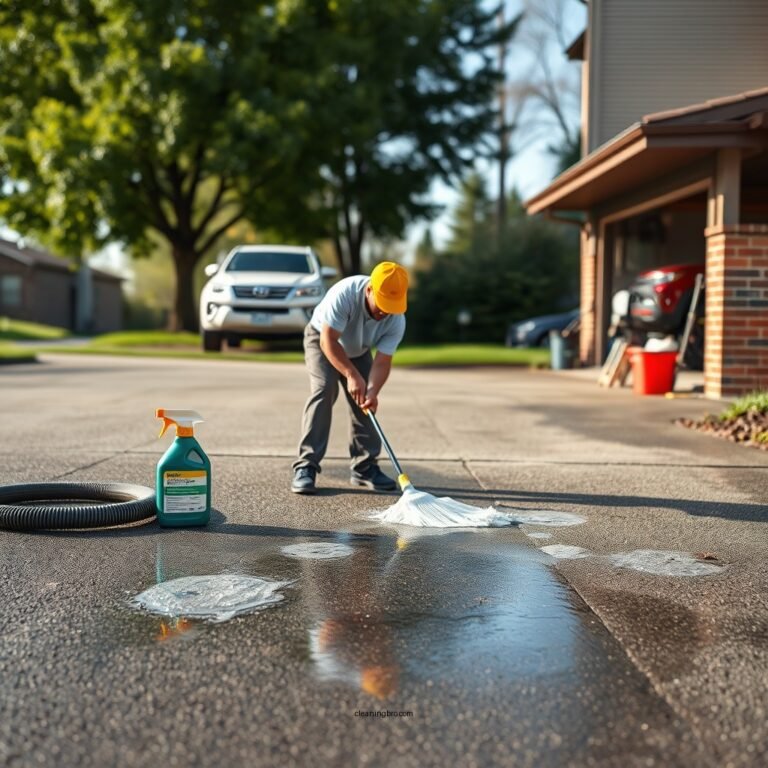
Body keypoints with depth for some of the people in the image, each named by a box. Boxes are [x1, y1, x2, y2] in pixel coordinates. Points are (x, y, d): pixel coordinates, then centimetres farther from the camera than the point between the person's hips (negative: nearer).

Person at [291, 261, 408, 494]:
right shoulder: (344, 294, -40)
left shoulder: (396, 321, -27)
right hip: (322, 339, -4)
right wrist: (352, 375, -42)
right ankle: (305, 467, -24)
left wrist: (372, 391, -44)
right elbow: (328, 340, -36)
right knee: (324, 390, -23)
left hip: (358, 350, 5)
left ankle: (365, 467, 8)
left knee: (365, 401, -5)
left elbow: (382, 362, -26)